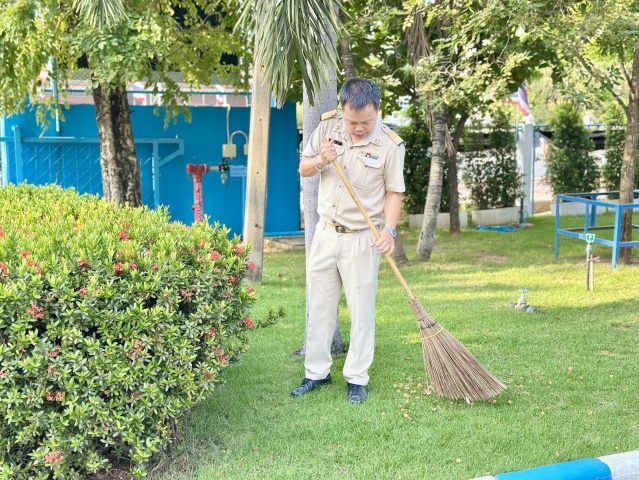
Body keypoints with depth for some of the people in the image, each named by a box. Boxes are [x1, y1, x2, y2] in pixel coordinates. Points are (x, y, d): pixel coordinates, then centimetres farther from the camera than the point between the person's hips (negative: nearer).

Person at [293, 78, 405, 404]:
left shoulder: (390, 144, -12)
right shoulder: (328, 125, -2)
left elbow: (394, 192, -6)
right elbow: (303, 169, 7)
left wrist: (389, 230, -20)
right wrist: (319, 162, -16)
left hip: (362, 239, -4)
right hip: (326, 233, 4)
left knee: (361, 312, 3)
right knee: (319, 307, 11)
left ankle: (357, 379, 15)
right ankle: (317, 373, 24)